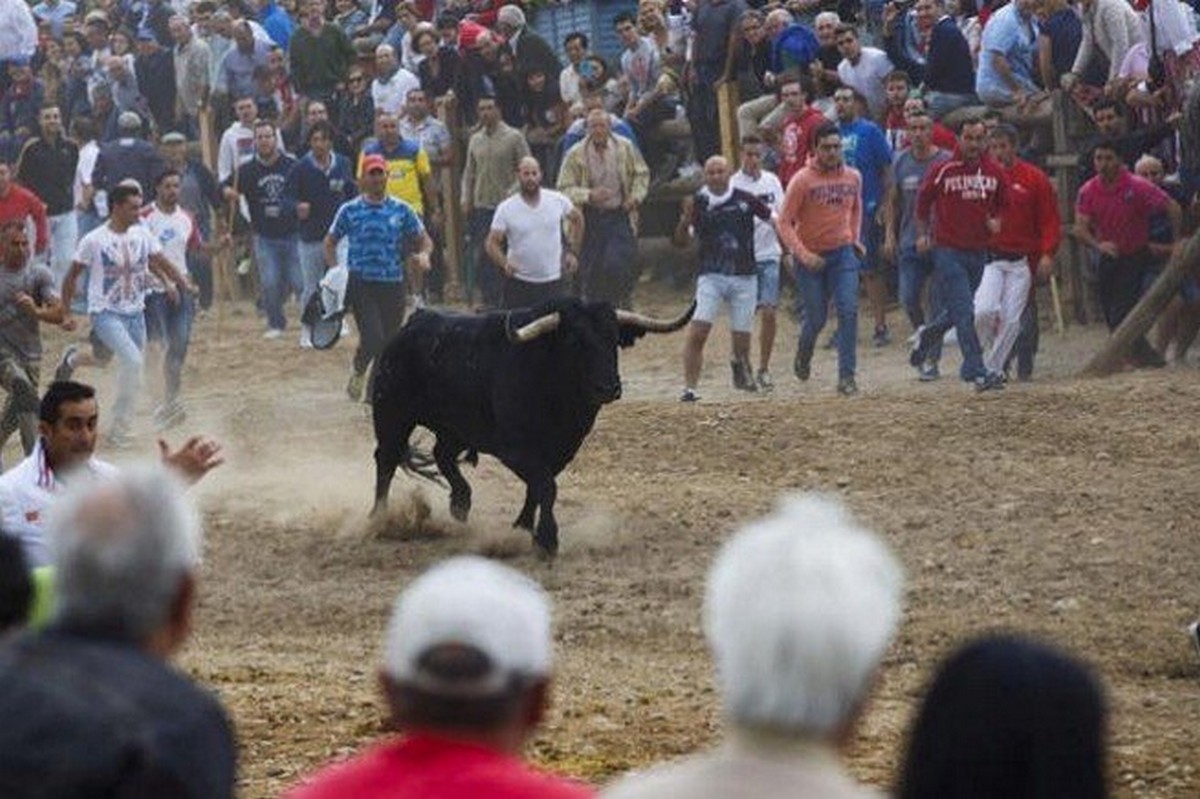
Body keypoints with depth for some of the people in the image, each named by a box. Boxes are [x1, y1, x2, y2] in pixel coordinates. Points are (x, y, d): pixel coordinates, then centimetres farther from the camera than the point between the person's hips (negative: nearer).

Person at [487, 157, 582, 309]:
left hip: (552, 281, 1)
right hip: (518, 283, -1)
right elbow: (492, 244, -7)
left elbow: (577, 218, 16)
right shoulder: (506, 209, -8)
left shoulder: (558, 201, -3)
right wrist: (504, 264, -27)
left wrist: (572, 252, 9)